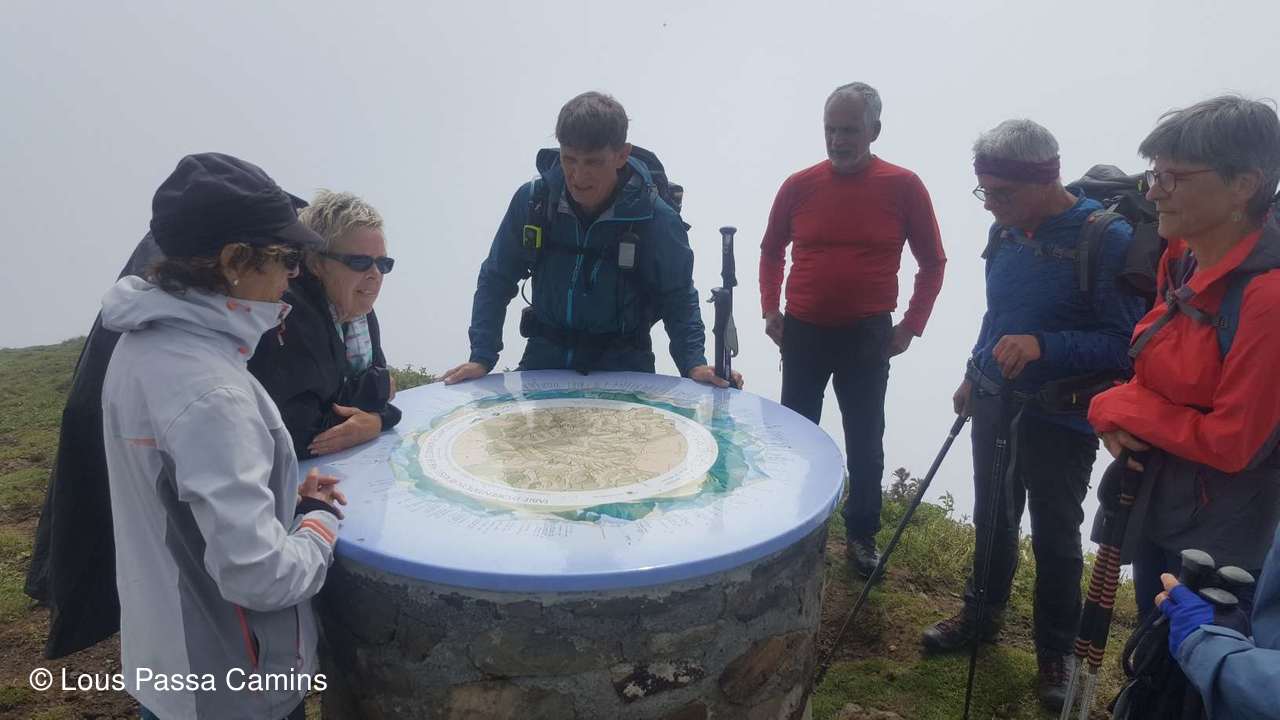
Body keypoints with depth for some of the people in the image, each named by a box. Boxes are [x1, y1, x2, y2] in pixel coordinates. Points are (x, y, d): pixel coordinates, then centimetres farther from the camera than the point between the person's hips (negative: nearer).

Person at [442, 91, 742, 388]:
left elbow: (678, 298, -3)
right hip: (545, 358, 2)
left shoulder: (654, 218, -14)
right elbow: (496, 281, 1)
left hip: (623, 366, -2)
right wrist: (481, 358, -8)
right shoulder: (531, 200, -9)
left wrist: (694, 363, -19)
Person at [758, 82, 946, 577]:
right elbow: (771, 251, 12)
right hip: (802, 332, 2)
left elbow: (933, 262, 3)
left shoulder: (904, 187, -5)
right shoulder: (799, 186, -1)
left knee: (865, 442, 9)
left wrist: (911, 326, -2)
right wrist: (770, 310, 4)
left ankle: (862, 537, 27)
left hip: (868, 337, -1)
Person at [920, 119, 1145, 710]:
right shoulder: (1007, 231, 0)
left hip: (1062, 420, -5)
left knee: (1055, 537, 10)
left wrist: (1043, 346, -32)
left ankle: (1056, 652, 32)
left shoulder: (1107, 240, -20)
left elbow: (1125, 342, -19)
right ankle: (981, 614, 40)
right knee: (991, 520, 20)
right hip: (996, 404, 6)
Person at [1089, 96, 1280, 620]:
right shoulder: (1183, 261, 0)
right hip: (1156, 501, 8)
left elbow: (1231, 444, -25)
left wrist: (1120, 406, -15)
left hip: (1227, 537, -8)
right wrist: (1115, 416, -9)